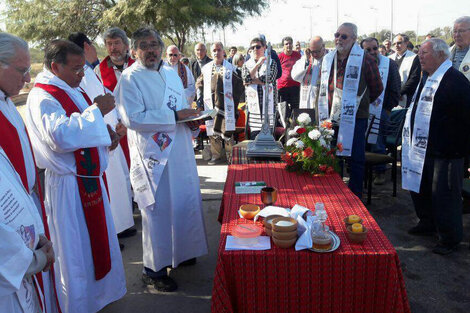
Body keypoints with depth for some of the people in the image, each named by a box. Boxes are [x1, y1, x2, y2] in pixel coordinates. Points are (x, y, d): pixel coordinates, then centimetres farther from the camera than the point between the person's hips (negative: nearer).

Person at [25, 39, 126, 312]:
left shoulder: (71, 90, 13)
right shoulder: (42, 97, -17)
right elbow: (60, 136, -32)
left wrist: (107, 131, 7)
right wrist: (96, 110, -25)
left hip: (89, 178, 10)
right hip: (69, 185, -10)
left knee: (98, 240, 22)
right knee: (76, 251, 3)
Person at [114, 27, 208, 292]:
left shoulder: (172, 73, 15)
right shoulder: (130, 79, -9)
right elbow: (133, 119, -20)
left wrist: (192, 122, 2)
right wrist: (174, 116, -20)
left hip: (180, 150, 8)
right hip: (153, 154, -7)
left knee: (185, 202, 15)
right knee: (158, 209, 0)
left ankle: (179, 252, 37)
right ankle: (154, 269, 17)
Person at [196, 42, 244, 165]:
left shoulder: (230, 68, 4)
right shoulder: (206, 68, 11)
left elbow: (239, 85, 7)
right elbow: (200, 84, 19)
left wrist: (234, 98, -1)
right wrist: (200, 98, 8)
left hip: (226, 105, -2)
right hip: (211, 105, 2)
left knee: (227, 130, -1)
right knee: (212, 130, 4)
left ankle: (230, 155, 11)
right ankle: (216, 155, 15)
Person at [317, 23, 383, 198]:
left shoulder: (365, 60, -7)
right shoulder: (328, 59, 10)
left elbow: (377, 89, 2)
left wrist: (358, 103, 8)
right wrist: (325, 108, 14)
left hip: (355, 119, -5)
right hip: (330, 118, 6)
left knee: (355, 159, 3)